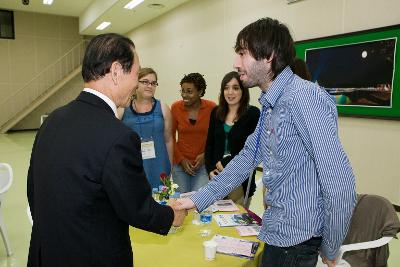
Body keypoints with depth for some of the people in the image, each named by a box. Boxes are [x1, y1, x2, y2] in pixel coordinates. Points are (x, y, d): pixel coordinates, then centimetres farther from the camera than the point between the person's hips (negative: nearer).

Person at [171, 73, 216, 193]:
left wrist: (205, 155, -9)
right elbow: (171, 137, 3)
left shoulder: (211, 108, -8)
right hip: (180, 163, 2)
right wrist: (181, 159, -3)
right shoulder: (175, 107, -5)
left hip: (204, 163, -1)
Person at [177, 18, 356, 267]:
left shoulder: (304, 97, -24)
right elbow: (247, 157, 11)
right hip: (279, 228, 8)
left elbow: (340, 184, -25)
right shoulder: (270, 104, 7)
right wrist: (198, 200, 9)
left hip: (296, 235, -8)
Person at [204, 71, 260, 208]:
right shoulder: (216, 112, 7)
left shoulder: (253, 113, -6)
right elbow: (209, 144, 9)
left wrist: (225, 163, -10)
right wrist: (210, 169, -3)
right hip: (217, 175, 4)